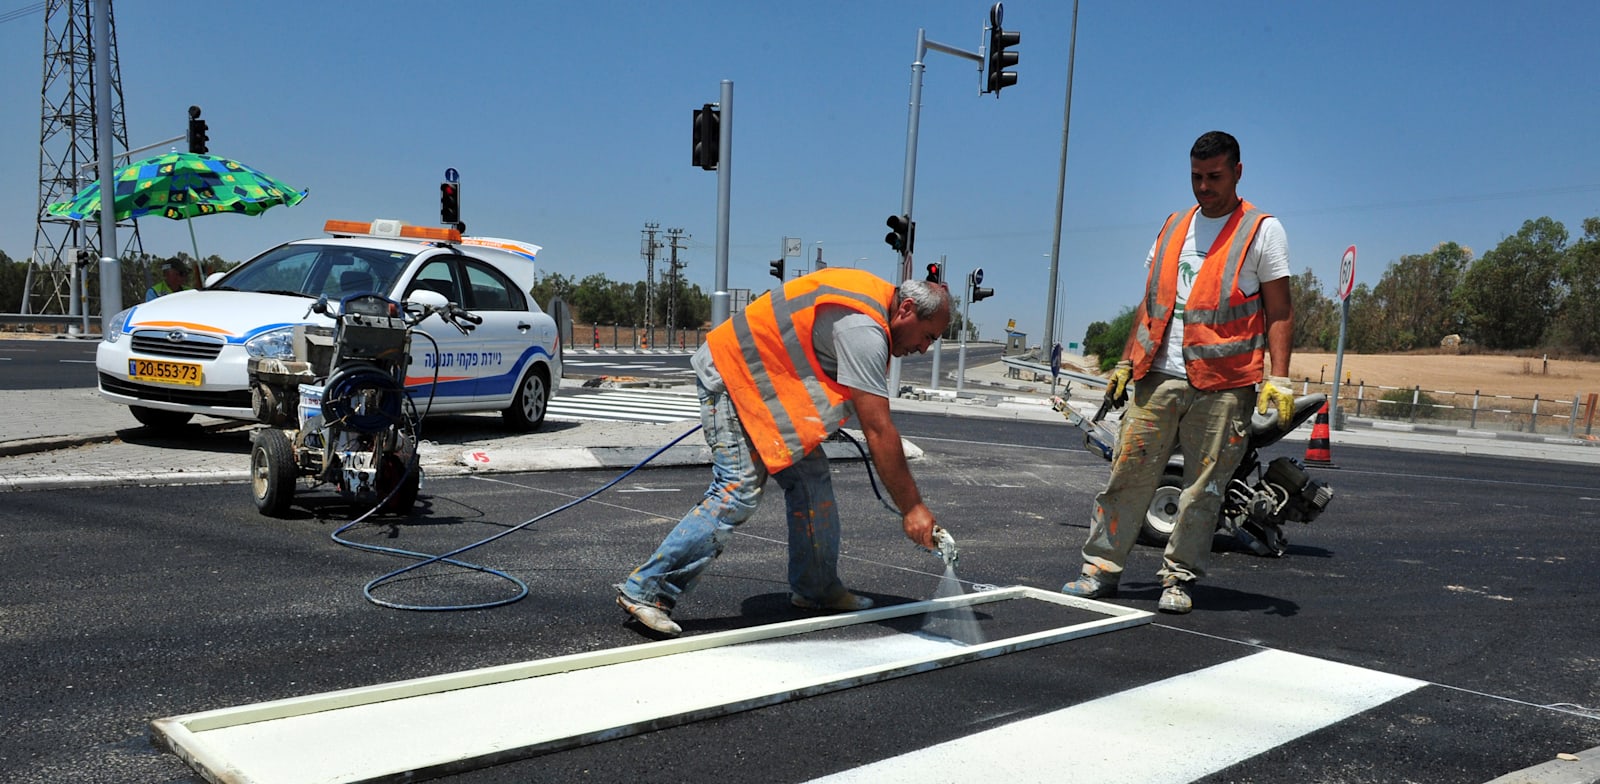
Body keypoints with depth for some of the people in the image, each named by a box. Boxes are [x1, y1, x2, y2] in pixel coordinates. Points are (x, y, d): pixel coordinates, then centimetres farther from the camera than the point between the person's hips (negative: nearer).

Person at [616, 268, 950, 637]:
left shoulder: (874, 292, 5)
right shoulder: (863, 329, -26)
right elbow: (879, 431, -28)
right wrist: (912, 507, -24)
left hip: (767, 381, 11)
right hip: (730, 375, -11)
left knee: (810, 475, 5)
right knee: (739, 493, -18)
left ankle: (817, 589, 15)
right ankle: (644, 589, -12)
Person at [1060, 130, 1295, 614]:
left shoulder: (1262, 231, 3)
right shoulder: (1174, 227, 17)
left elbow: (1280, 313, -1)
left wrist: (1278, 379, -11)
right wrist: (1125, 363, 17)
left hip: (1222, 385, -4)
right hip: (1159, 377, 4)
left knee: (1203, 488, 1)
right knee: (1128, 474, 1)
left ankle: (1179, 579, 12)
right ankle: (1101, 569, 9)